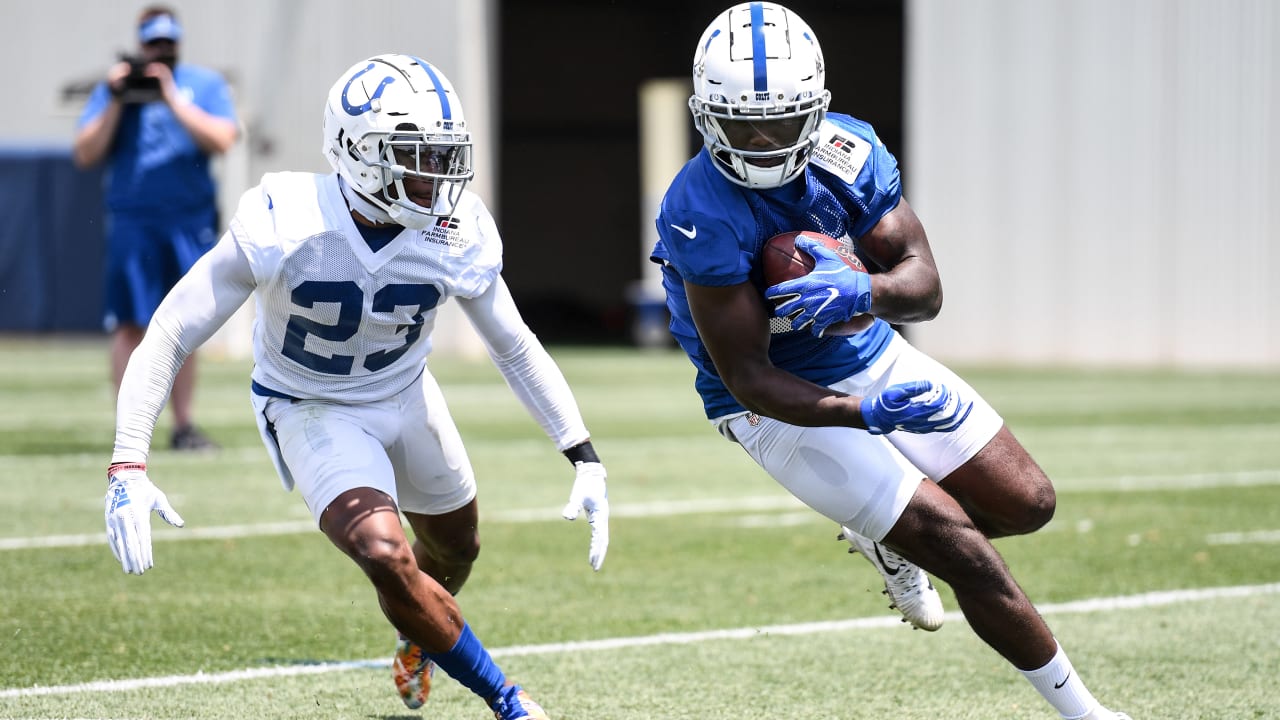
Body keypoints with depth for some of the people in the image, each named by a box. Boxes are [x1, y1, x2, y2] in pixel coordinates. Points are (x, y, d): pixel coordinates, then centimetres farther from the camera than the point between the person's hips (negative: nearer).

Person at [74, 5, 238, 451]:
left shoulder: (205, 84, 8)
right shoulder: (115, 87, 8)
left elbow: (221, 140, -8)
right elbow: (85, 155, 1)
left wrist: (172, 98, -12)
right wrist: (116, 103, -8)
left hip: (189, 224, 1)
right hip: (131, 222, -1)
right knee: (129, 325, -7)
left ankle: (183, 426, 11)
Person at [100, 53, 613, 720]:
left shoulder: (457, 237, -22)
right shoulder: (281, 229, -34)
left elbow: (516, 349, -5)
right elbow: (167, 339, -29)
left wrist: (584, 457, -9)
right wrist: (128, 467, -38)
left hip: (406, 396, 5)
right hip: (312, 410, -4)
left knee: (454, 551, 22)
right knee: (386, 556, -26)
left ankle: (418, 637, 60)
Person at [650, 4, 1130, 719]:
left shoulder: (847, 151, -14)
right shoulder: (704, 217, -30)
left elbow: (925, 285, -13)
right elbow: (748, 377, -27)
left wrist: (860, 292, -36)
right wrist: (864, 414, -40)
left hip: (872, 357, 6)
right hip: (783, 406, -6)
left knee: (1027, 503, 6)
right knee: (965, 554, -11)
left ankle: (888, 539, 33)